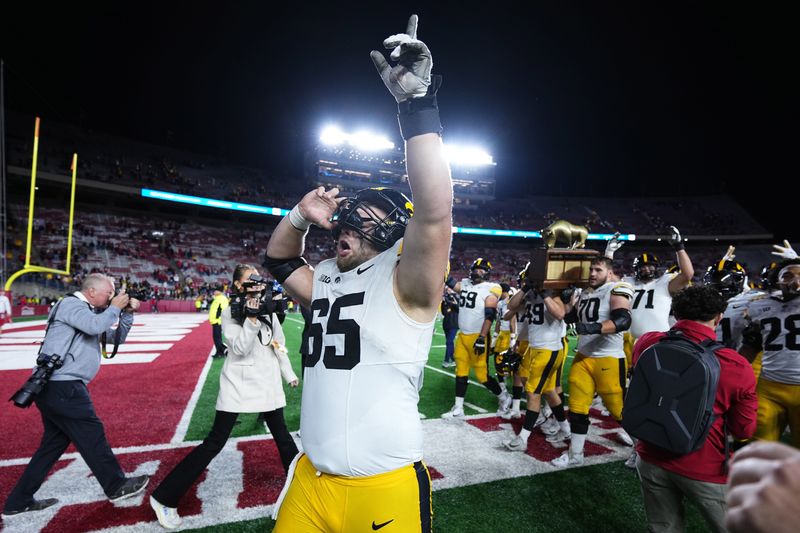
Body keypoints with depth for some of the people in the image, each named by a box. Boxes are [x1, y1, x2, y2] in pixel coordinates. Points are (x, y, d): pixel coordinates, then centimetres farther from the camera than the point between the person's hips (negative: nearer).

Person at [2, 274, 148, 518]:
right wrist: (115, 307, -15)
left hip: (59, 387, 10)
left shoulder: (89, 312, 17)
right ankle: (116, 486, 10)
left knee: (54, 442, 17)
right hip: (61, 386, -10)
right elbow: (95, 326, -30)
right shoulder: (71, 304, -12)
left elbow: (116, 337, 17)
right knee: (92, 434, -2)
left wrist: (127, 313, 4)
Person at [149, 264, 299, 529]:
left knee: (282, 435, 14)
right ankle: (164, 497, 13)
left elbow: (279, 344, 15)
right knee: (214, 443, 0)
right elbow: (239, 348, -17)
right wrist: (251, 318, -28)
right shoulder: (230, 312, -6)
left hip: (267, 382, 4)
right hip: (238, 384, -4)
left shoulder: (268, 309, 6)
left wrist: (289, 374, 18)